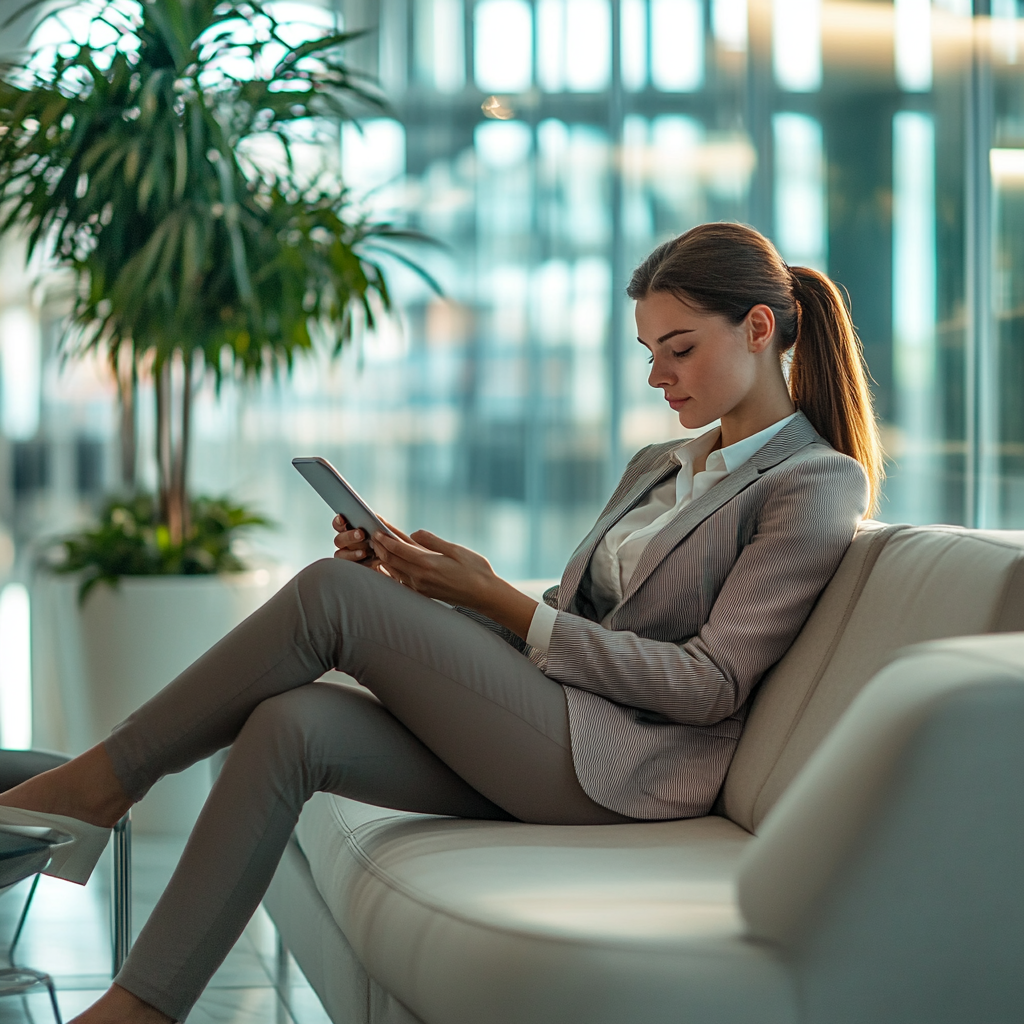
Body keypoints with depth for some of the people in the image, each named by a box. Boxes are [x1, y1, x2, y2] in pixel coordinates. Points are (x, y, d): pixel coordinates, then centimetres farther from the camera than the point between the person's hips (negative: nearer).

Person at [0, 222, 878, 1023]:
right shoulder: (658, 465, 24)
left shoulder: (820, 484, -2)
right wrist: (414, 585, 3)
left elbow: (712, 683, -11)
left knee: (334, 593, -18)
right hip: (546, 740, 8)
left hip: (626, 763, -8)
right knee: (289, 727, -18)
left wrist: (496, 601, -13)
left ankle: (105, 779, -3)